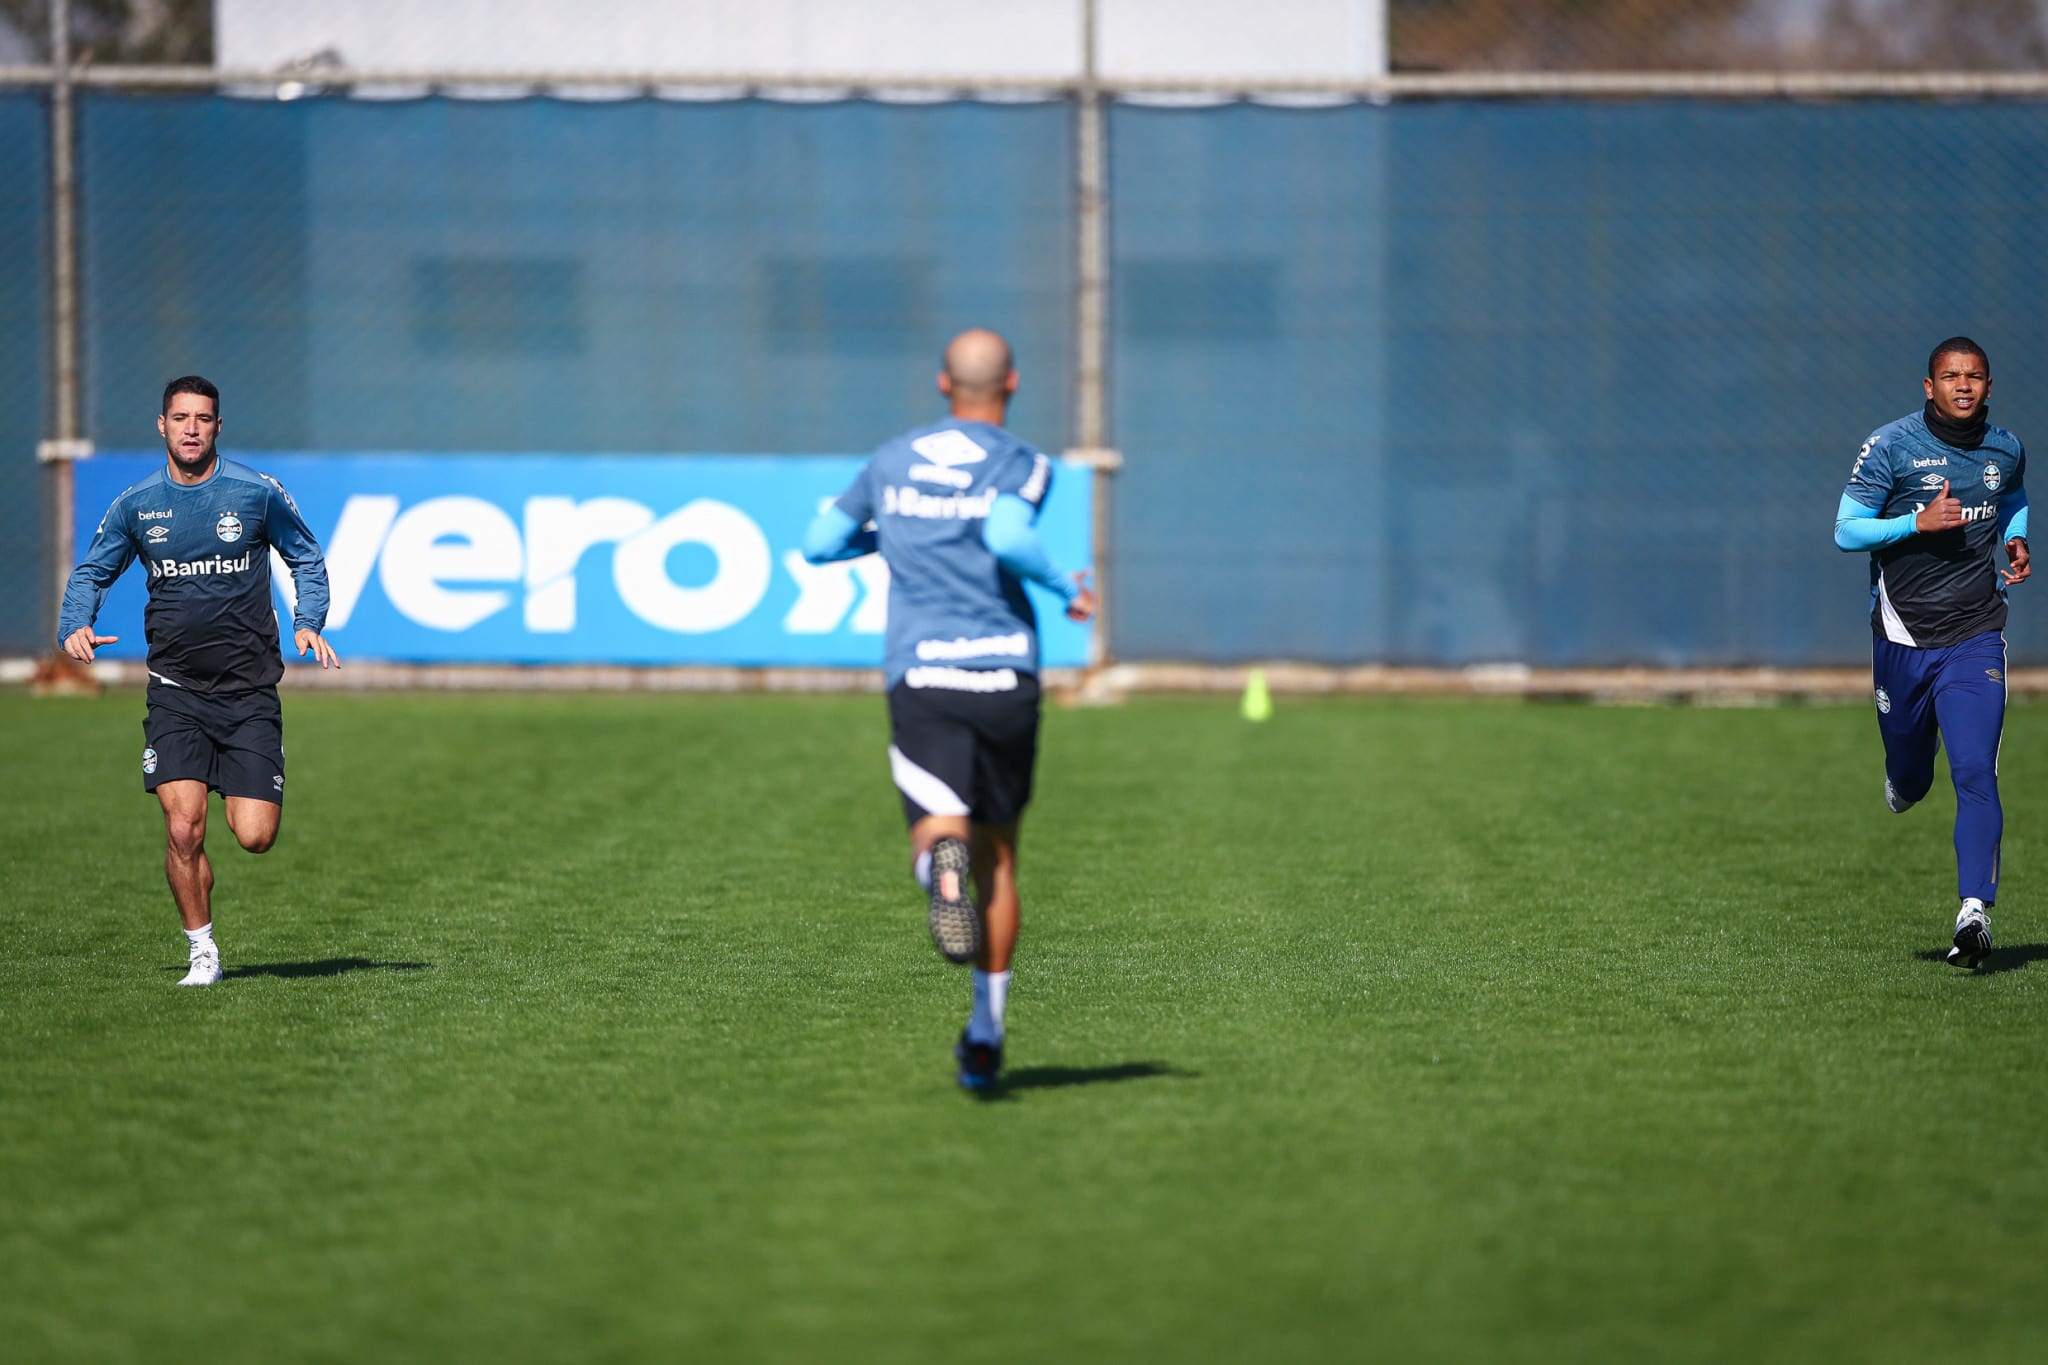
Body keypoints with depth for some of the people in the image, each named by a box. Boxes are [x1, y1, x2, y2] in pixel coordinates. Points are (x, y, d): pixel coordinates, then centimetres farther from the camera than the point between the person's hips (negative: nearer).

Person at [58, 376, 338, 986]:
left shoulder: (258, 493, -2)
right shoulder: (136, 505, 2)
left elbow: (308, 559, 11)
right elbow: (91, 572, 14)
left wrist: (308, 622, -6)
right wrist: (75, 626, -6)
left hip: (249, 691, -1)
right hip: (176, 690, 1)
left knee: (255, 837, -7)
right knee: (183, 831, -14)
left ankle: (245, 792, 30)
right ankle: (202, 952, 5)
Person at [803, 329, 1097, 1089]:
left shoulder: (892, 462, 12)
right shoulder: (1021, 466, 0)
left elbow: (819, 544, 16)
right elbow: (1006, 537, -20)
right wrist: (1064, 588, -4)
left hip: (919, 677, 1)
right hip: (1004, 674, -1)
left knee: (940, 827, -12)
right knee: (998, 855, 14)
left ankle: (942, 865, -52)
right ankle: (985, 1032, 16)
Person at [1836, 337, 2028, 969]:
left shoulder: (2006, 450, 4)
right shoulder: (1890, 445, -7)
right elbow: (1846, 531, -8)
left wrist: (2016, 543, 4)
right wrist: (1917, 522, -23)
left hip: (1975, 638, 0)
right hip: (1903, 636, 0)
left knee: (1975, 774, -15)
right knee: (1909, 777, 12)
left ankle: (1975, 912, -19)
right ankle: (1902, 789, 51)